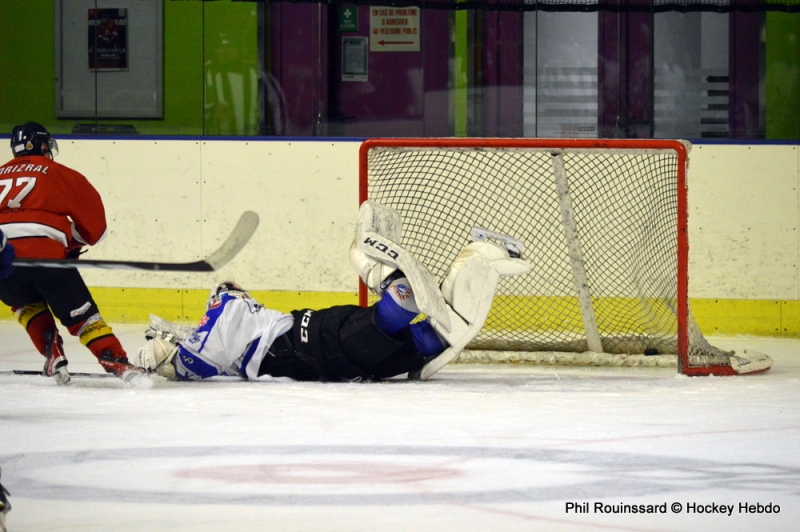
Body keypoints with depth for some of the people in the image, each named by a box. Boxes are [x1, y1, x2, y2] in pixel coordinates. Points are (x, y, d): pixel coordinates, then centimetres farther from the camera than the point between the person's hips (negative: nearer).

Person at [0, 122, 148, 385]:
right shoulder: (58, 174, 15)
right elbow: (93, 218, 16)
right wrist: (74, 245, 33)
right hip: (45, 252, -3)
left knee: (28, 305, 30)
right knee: (80, 311, 2)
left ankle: (52, 354, 11)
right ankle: (117, 362, -11)